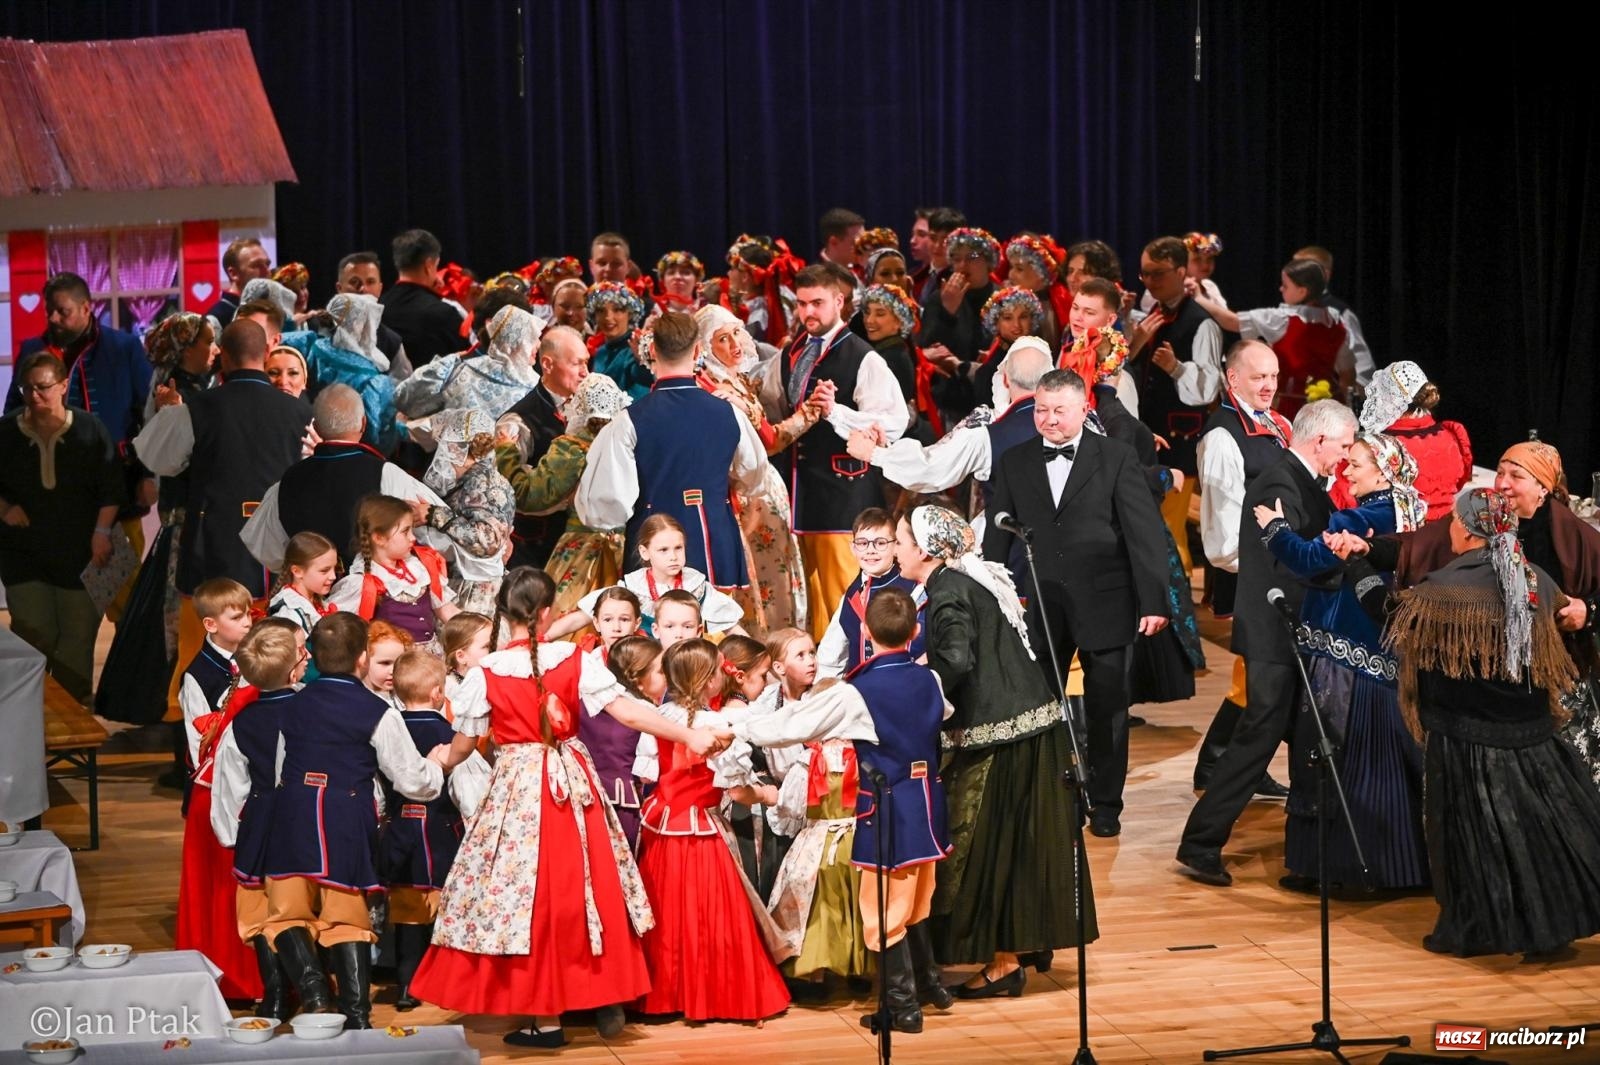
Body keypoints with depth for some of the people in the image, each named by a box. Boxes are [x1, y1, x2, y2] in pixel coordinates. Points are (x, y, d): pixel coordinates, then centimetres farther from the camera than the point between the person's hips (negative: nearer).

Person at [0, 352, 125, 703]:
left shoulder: (89, 429, -2)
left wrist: (102, 532, -6)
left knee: (79, 631, 1)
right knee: (33, 631, -5)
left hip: (79, 551, -1)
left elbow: (111, 488, 2)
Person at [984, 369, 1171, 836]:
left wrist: (1154, 600, -11)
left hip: (1104, 605, -2)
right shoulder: (1013, 464, 6)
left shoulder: (1117, 459, -3)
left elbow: (1145, 532, -5)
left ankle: (1105, 804, 19)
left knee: (1107, 710, 6)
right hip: (1041, 607, 2)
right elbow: (997, 539, 8)